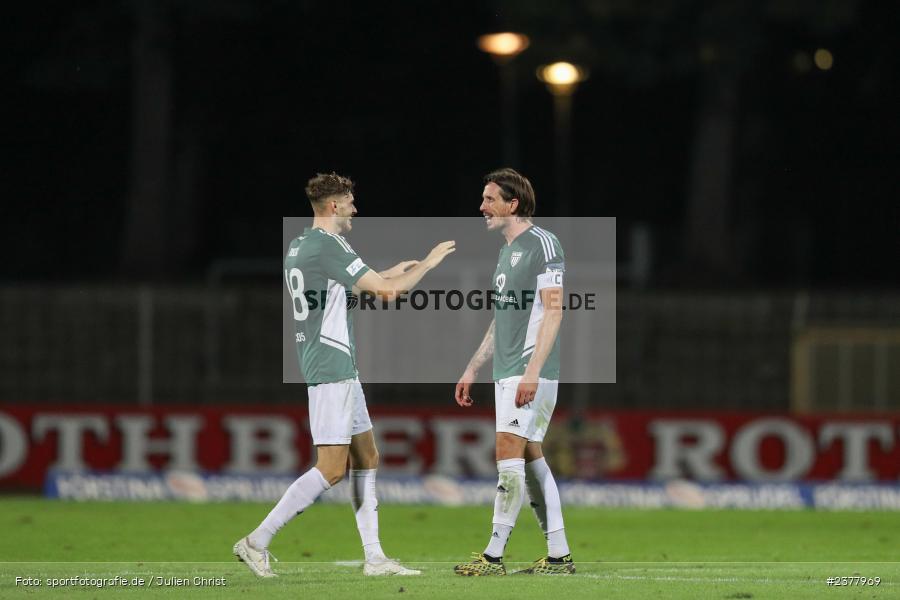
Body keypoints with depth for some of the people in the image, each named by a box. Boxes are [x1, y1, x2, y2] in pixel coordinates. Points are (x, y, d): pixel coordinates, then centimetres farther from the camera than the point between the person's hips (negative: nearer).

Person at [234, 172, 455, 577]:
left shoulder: (298, 247, 15)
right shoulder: (327, 246, -15)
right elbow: (384, 289, -16)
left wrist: (390, 275, 28)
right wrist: (428, 263, -1)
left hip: (341, 370, 10)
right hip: (332, 368, -10)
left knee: (366, 458, 11)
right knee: (332, 468, -12)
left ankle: (374, 557, 10)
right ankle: (257, 541, -11)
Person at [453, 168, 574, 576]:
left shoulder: (542, 244, -9)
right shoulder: (508, 251, 19)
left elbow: (553, 311, -15)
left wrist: (532, 372, -22)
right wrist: (472, 370, 24)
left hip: (531, 374, -9)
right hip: (506, 373, 9)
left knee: (509, 451, -13)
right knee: (530, 457, 7)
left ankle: (494, 555, -14)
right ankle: (559, 556, 9)